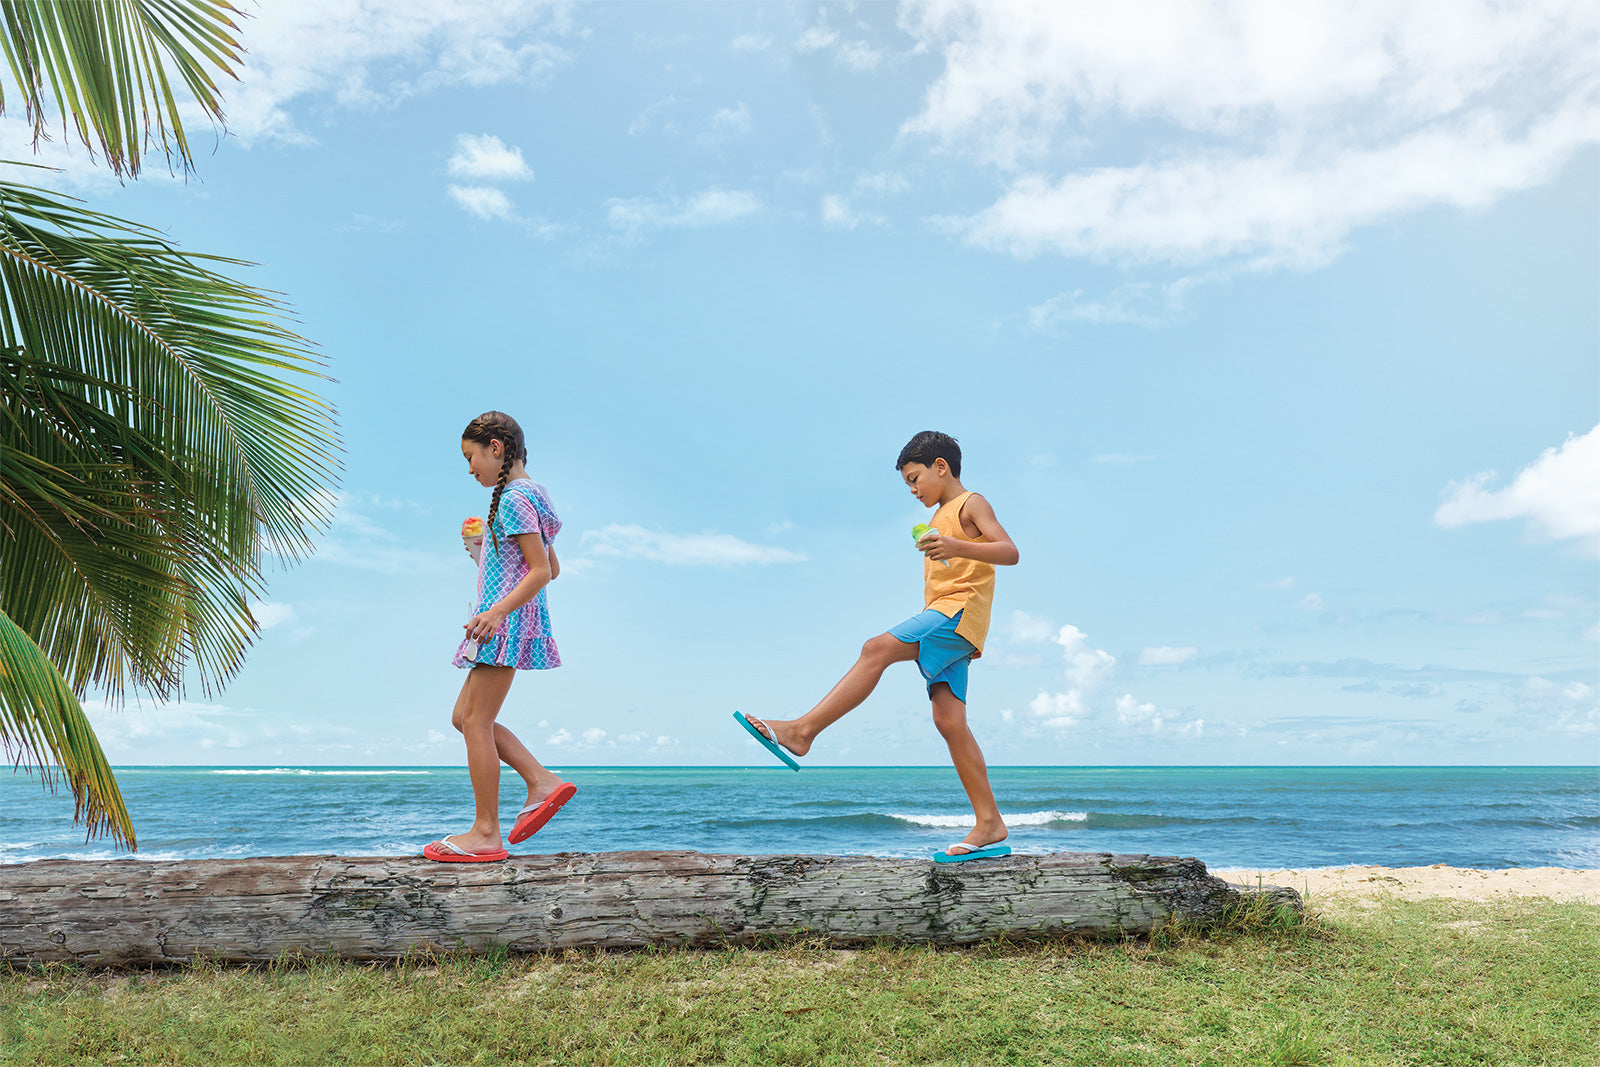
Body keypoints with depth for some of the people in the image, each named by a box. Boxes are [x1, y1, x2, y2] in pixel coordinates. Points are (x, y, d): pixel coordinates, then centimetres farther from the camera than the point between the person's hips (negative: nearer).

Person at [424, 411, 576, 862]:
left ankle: (486, 833, -1)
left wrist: (497, 611, -27)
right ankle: (542, 781, 7)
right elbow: (552, 568, 20)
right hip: (507, 623, 11)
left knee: (476, 722, -6)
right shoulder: (527, 494, 18)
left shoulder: (513, 498, -12)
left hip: (508, 621, -11)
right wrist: (485, 552, 21)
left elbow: (543, 571, -19)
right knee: (464, 717, 13)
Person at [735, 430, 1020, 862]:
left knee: (877, 649, -24)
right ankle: (989, 826, -5)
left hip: (960, 611, -9)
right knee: (948, 720, -3)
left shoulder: (971, 504, 3)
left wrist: (957, 547, -30)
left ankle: (801, 730, -27)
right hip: (942, 619, 9)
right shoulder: (940, 518, 31)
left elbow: (1010, 551, -14)